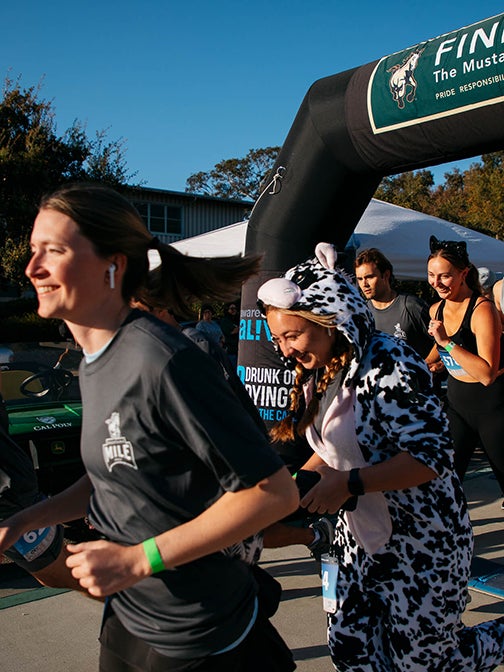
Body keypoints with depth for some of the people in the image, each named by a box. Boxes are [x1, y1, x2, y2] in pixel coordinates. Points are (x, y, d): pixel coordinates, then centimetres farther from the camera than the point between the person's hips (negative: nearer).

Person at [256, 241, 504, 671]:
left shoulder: (389, 365, -23)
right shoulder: (319, 374, 3)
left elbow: (432, 455, -26)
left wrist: (349, 484, -32)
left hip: (421, 540, -7)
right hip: (361, 533, 7)